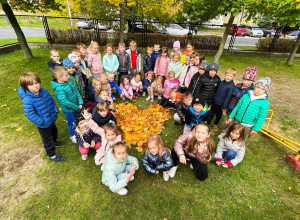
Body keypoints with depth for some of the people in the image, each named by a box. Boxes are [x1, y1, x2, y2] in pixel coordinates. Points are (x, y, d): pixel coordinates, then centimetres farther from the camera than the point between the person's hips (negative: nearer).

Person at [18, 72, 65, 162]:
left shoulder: (44, 91, -9)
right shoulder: (27, 100, -29)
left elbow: (52, 102, 5)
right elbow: (30, 115, -26)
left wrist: (55, 112, 2)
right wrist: (42, 122, -24)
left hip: (52, 120, 6)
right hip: (43, 125, -6)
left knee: (54, 132, 32)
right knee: (48, 140, 13)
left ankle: (54, 142, 64)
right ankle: (52, 155, 35)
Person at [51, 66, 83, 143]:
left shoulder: (68, 82, -5)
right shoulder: (59, 89, -30)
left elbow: (76, 92, 1)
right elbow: (65, 102, -30)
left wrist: (80, 103, -6)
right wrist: (77, 107, -20)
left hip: (76, 107, 7)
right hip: (69, 110, -7)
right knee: (72, 123, 15)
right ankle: (73, 136, 42)